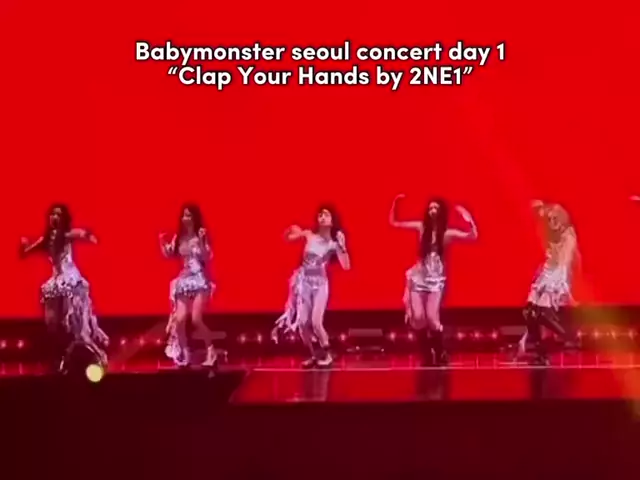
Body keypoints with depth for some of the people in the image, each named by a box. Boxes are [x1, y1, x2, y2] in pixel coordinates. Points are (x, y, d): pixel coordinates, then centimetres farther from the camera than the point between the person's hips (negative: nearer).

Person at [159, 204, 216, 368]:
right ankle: (184, 356, 7)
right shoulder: (178, 238, 10)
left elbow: (207, 258, -13)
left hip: (200, 280, -5)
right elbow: (169, 255, 8)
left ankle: (211, 352, -1)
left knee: (196, 319, -14)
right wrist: (162, 242, -4)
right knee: (179, 319, -5)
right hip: (184, 281, 5)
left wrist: (201, 241, -24)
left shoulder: (201, 237, -3)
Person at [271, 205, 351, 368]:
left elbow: (346, 266, -12)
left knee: (316, 322, -15)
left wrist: (342, 246, -18)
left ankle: (327, 355, 6)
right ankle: (315, 355, 18)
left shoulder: (334, 243, -3)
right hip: (304, 281, 2)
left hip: (320, 283, -2)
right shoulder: (309, 235, 0)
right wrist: (291, 230, -7)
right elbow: (287, 238, 12)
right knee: (302, 322, -2)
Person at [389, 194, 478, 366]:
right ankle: (427, 355, 10)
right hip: (419, 277, 2)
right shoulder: (421, 227, 6)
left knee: (432, 319, -14)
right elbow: (393, 222, 10)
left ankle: (440, 354, 8)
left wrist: (468, 220, -22)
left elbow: (473, 236, -10)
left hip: (436, 279, -2)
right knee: (418, 318, -10)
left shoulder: (448, 233, 0)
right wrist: (395, 203, -1)